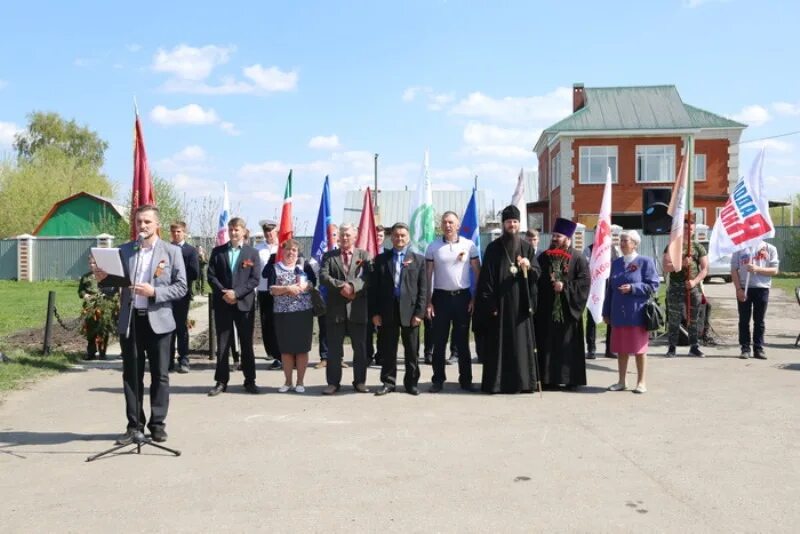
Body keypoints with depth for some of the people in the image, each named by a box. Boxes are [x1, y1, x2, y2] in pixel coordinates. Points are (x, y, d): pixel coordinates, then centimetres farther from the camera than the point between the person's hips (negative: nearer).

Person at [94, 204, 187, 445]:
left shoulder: (172, 251, 1)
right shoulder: (124, 250, 8)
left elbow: (181, 287, -4)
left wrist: (154, 292, -17)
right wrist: (104, 279, -14)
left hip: (158, 320, -2)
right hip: (130, 321, 2)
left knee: (159, 375, 5)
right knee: (131, 375, 7)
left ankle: (158, 424, 16)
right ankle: (134, 425, 17)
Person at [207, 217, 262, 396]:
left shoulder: (252, 253, 5)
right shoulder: (217, 251, 8)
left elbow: (254, 279, -3)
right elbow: (211, 276, 2)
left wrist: (236, 293, -14)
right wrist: (223, 293, -12)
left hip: (244, 303, -1)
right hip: (222, 303, 1)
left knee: (247, 343, 5)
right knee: (222, 344, 4)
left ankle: (250, 380, 14)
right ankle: (221, 381, 11)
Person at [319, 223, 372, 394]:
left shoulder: (364, 255, 8)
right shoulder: (329, 256, 10)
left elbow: (368, 277, -6)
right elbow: (323, 276, -5)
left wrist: (353, 286, -21)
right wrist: (341, 286, -19)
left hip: (357, 308, 0)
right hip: (335, 308, 0)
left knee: (360, 348, 5)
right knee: (334, 348, 4)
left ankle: (359, 382, 15)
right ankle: (333, 382, 12)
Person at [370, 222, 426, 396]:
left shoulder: (418, 259, 6)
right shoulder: (381, 259, 8)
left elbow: (423, 288, 2)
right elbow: (374, 287, 5)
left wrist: (419, 312, -7)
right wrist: (374, 312, -3)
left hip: (409, 310, -1)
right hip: (387, 310, 1)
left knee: (412, 351, 6)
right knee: (388, 350, 7)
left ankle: (411, 383, 17)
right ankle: (388, 382, 18)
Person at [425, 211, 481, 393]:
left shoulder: (469, 245, 1)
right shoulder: (433, 247, 2)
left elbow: (478, 273, 4)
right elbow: (428, 276, 3)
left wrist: (476, 297, -3)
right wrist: (428, 302, -3)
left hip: (462, 296, 0)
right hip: (441, 296, 0)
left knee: (463, 340, 7)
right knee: (439, 341, 4)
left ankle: (466, 379, 14)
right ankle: (438, 380, 11)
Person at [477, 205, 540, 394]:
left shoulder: (527, 247, 9)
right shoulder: (493, 248, 1)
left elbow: (537, 274, 8)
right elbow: (486, 277, -3)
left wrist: (529, 267, -15)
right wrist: (490, 304, -11)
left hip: (521, 303, 2)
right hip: (499, 302, -2)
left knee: (521, 342, 3)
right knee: (499, 343, -1)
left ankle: (522, 381, 10)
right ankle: (496, 382, 5)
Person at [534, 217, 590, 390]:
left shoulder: (578, 258, -1)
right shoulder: (544, 257, 10)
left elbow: (585, 281, -8)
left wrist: (565, 286, -15)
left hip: (568, 309, -3)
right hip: (546, 309, 3)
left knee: (569, 345, 1)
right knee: (547, 345, 3)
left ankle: (571, 379, 8)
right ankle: (549, 378, 10)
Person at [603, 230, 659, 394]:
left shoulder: (645, 262, -2)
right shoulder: (616, 263, 12)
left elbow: (653, 286, -7)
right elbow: (610, 288, 14)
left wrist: (632, 288, -19)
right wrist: (606, 312, 12)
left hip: (637, 313, -5)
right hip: (618, 313, 5)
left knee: (639, 348, 3)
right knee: (621, 348, 9)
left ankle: (641, 382, 13)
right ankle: (621, 382, 18)